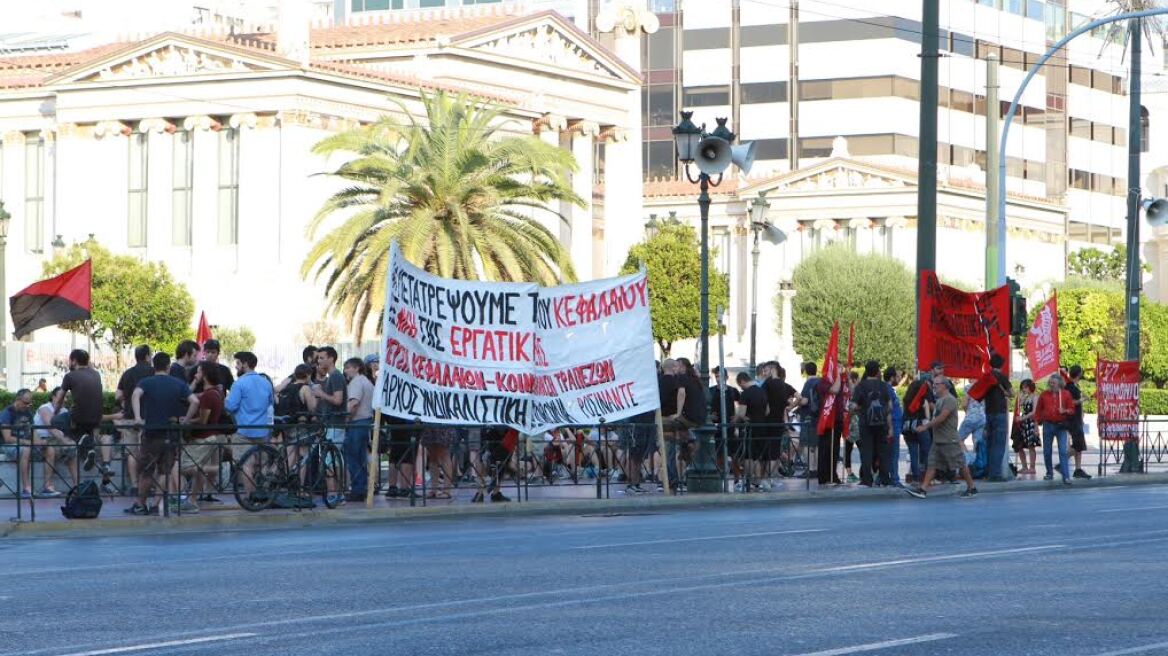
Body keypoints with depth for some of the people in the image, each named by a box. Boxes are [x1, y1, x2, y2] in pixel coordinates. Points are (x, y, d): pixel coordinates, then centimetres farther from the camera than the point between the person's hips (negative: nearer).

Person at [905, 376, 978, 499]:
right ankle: (923, 489, -4)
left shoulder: (950, 399, -13)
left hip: (949, 440, -9)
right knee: (932, 464, 1)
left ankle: (971, 488, 8)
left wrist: (926, 426, -19)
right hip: (938, 440, 9)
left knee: (961, 464, -1)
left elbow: (941, 417, -21)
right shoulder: (939, 400, 17)